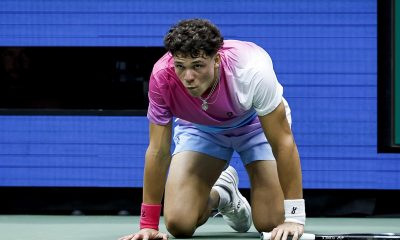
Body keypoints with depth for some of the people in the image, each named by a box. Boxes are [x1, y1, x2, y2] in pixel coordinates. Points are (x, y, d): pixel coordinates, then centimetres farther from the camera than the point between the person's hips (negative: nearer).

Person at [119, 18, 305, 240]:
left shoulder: (252, 71, -40)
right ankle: (219, 192, 19)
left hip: (255, 122, -2)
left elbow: (283, 143, -33)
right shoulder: (162, 77, -33)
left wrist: (294, 218, -34)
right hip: (199, 128, 2)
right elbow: (158, 151, -22)